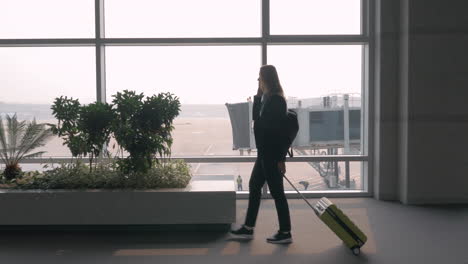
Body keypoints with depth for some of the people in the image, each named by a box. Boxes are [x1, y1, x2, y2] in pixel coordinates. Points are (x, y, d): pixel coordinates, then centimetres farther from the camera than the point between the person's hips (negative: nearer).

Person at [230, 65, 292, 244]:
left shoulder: (276, 100, -16)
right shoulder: (266, 98, 12)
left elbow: (279, 130, -19)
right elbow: (256, 118, 13)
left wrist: (281, 159, -20)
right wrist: (258, 95, 4)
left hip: (272, 154, -10)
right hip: (264, 153, 10)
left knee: (277, 192, -1)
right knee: (254, 186, 14)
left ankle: (285, 233, 11)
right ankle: (248, 229, 23)